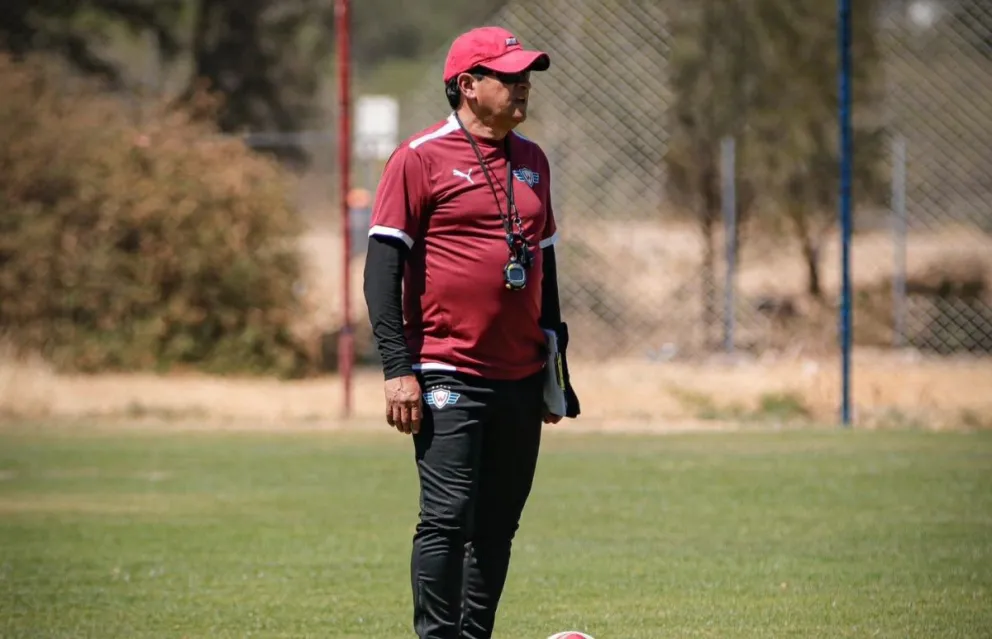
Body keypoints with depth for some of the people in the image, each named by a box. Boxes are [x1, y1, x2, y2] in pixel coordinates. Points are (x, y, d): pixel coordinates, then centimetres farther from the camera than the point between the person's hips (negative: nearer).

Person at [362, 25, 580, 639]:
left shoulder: (532, 161, 14)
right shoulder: (421, 157, -6)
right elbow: (383, 265, -8)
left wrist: (556, 359, 19)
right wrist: (399, 369, -14)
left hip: (521, 378, 7)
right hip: (449, 378, -6)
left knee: (498, 526, 7)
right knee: (448, 519, -12)